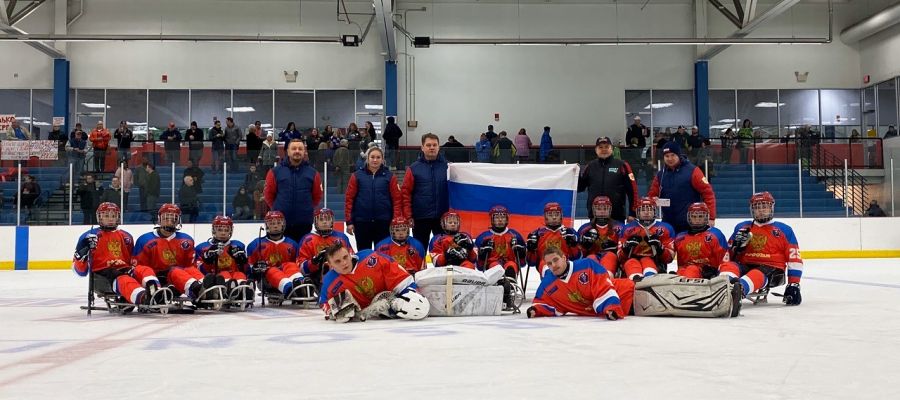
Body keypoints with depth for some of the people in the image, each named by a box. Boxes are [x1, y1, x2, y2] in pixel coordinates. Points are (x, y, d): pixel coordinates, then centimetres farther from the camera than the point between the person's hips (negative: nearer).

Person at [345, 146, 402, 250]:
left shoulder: (389, 176, 2)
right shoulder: (357, 175, 2)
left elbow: (397, 199, 0)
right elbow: (349, 198, 2)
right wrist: (349, 221, -3)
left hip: (383, 222, 0)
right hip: (361, 222, 0)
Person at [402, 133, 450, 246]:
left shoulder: (446, 166, 2)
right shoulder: (414, 168, -1)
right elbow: (406, 193, -3)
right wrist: (408, 216, -9)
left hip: (442, 217, 1)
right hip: (420, 218, -1)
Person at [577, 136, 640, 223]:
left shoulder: (622, 165, 0)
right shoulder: (590, 167, 9)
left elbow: (632, 189, -2)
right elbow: (580, 187, 11)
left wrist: (632, 213, -7)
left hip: (617, 216, -2)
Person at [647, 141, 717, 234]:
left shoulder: (692, 171, -9)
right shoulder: (660, 175, 8)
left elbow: (708, 193, -10)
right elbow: (652, 196, 11)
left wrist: (711, 217, -13)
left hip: (691, 224, -5)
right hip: (668, 225, 5)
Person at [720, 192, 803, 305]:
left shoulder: (784, 230, 9)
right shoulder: (742, 227, 17)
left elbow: (794, 258, 5)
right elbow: (728, 254, 18)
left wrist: (794, 285, -3)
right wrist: (737, 246, -5)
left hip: (772, 270, -3)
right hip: (745, 266, 3)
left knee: (757, 276, -38)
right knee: (728, 266, -30)